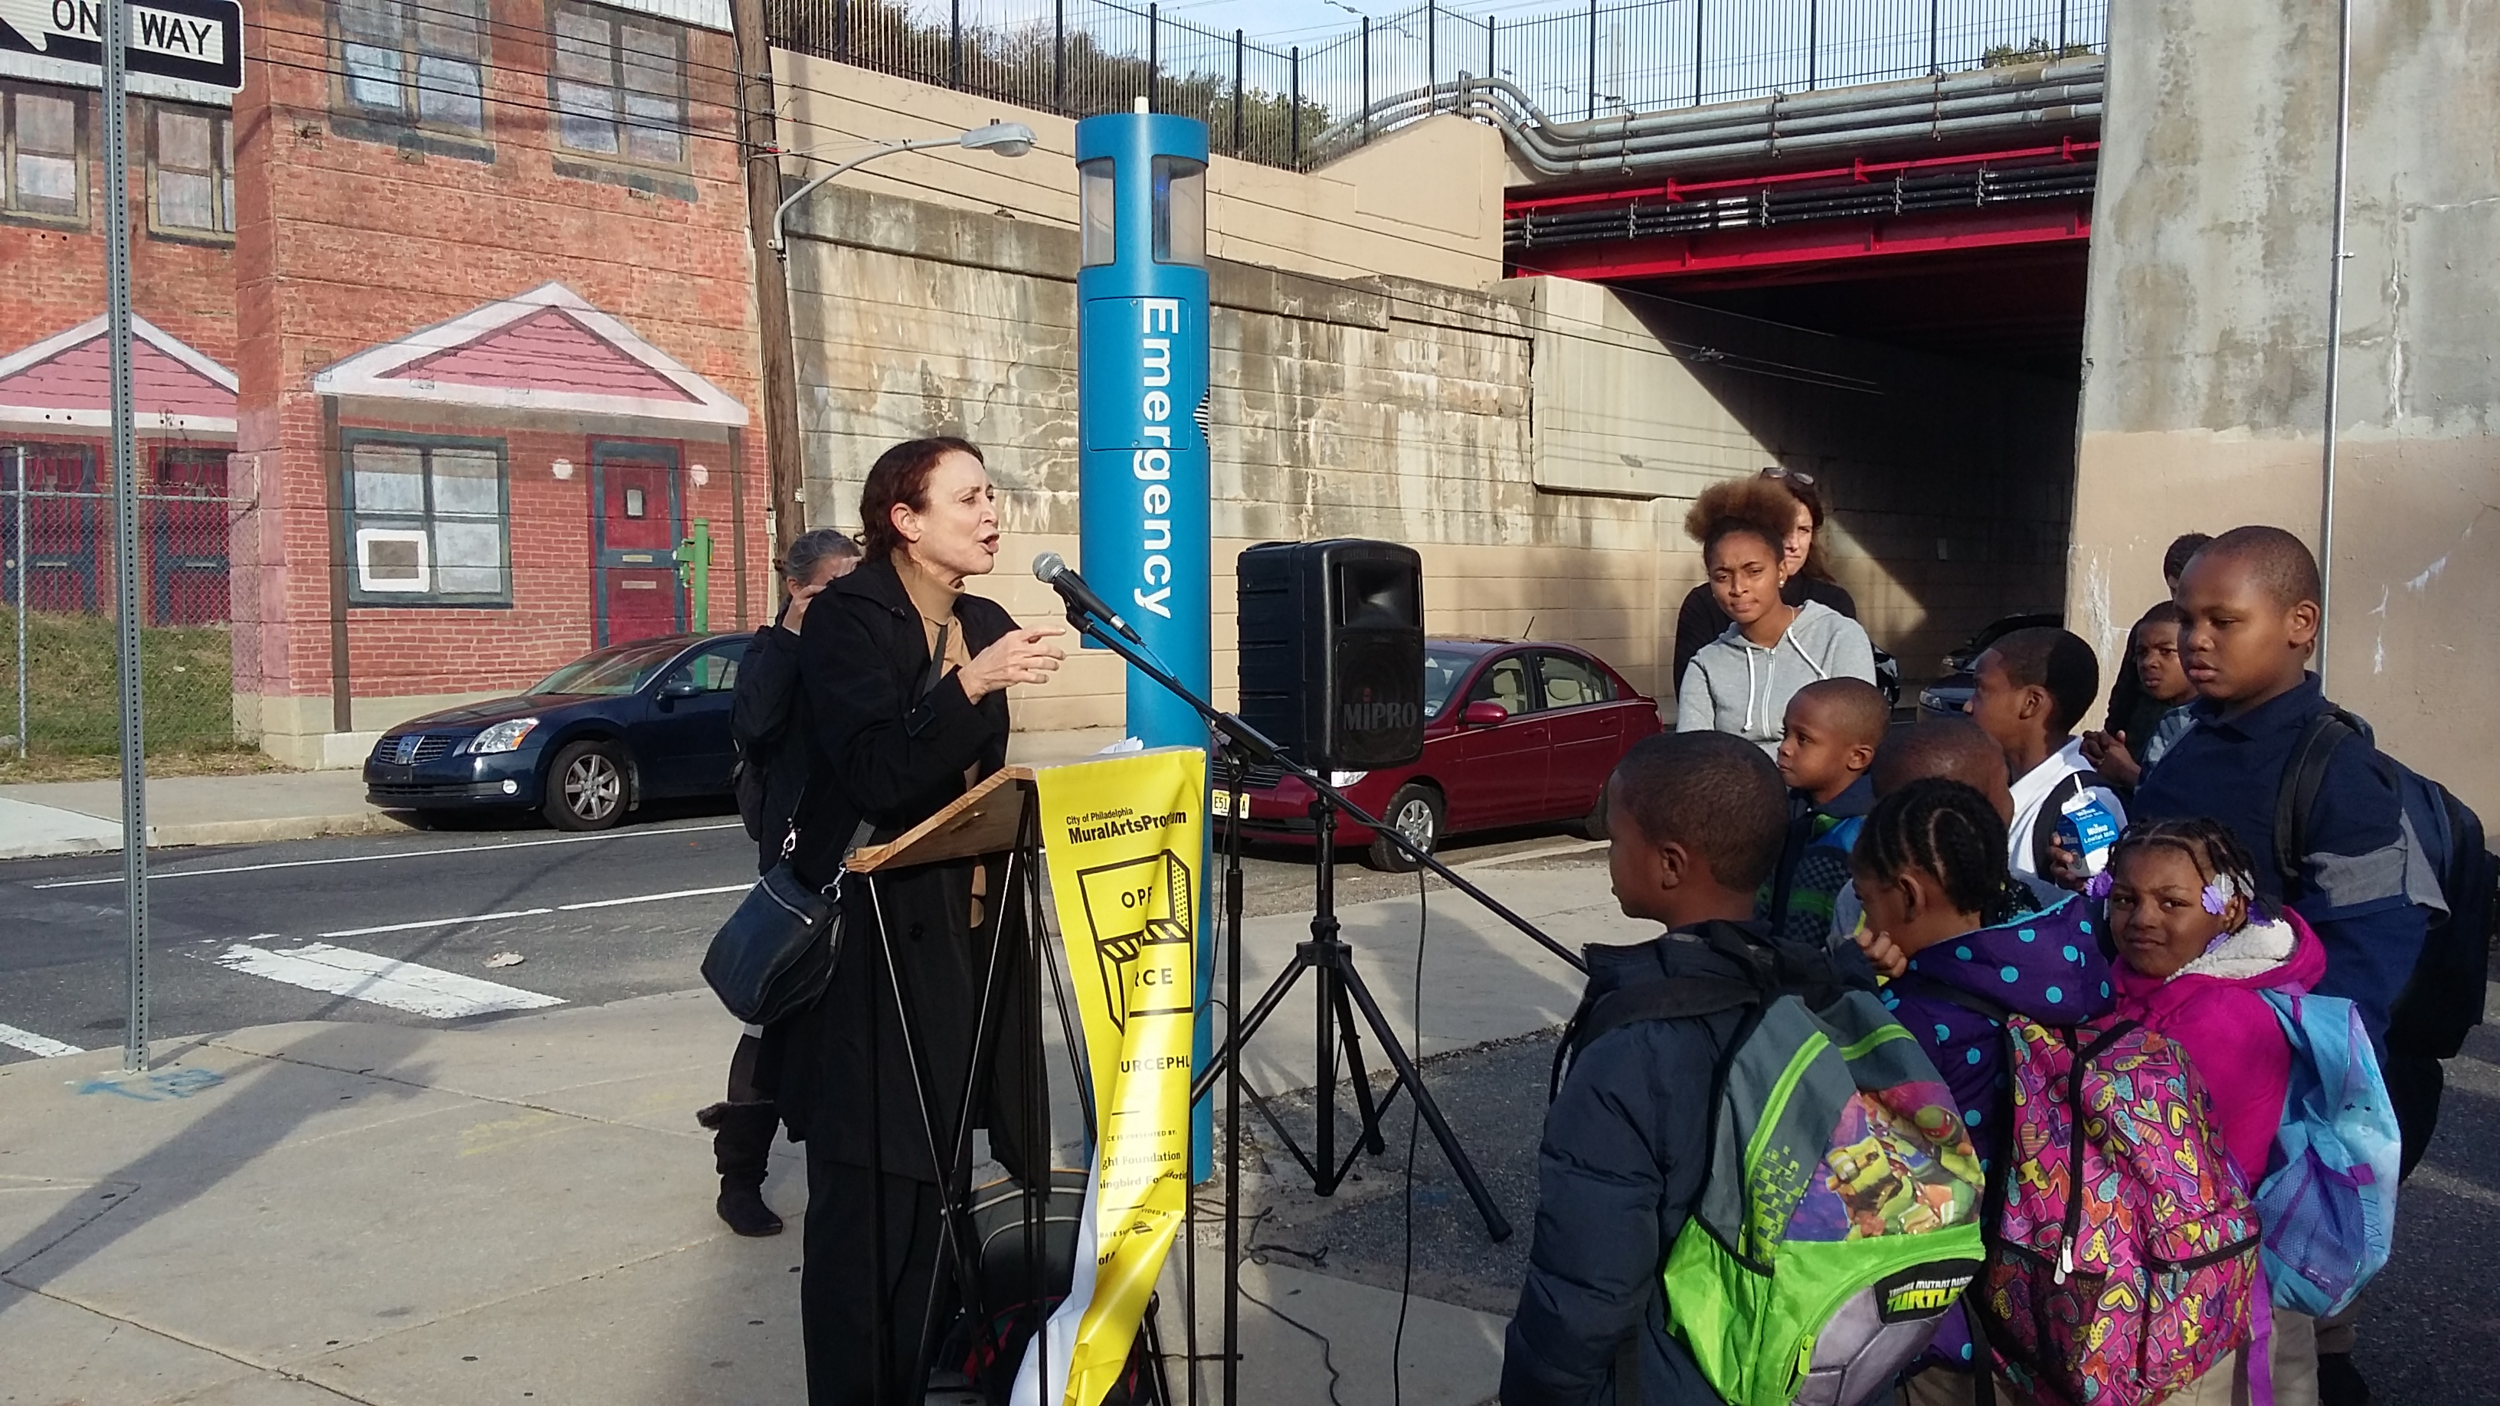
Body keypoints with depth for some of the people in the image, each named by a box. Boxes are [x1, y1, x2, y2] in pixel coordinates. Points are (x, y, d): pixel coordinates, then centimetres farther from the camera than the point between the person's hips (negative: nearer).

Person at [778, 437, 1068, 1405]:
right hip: (874, 939, -6)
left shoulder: (985, 625, 13)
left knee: (940, 1181, 8)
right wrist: (972, 684, -28)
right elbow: (875, 772, -22)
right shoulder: (847, 618, -8)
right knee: (870, 1194, -4)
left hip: (969, 933, 7)